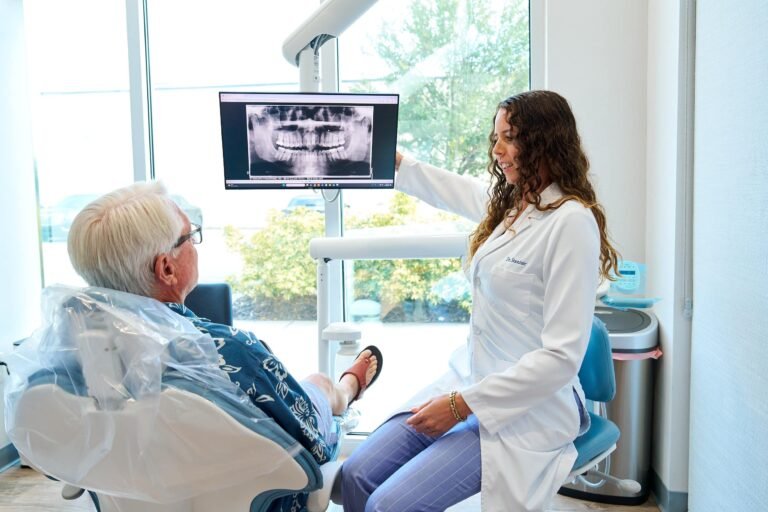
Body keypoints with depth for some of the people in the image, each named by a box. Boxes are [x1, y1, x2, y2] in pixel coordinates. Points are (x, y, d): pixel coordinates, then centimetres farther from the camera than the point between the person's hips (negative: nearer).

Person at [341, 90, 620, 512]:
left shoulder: (571, 220, -18)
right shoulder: (507, 202, 6)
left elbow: (562, 356, -21)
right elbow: (452, 190, 30)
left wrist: (462, 404, -18)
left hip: (526, 409, -7)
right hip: (470, 380, 7)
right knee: (355, 477, -4)